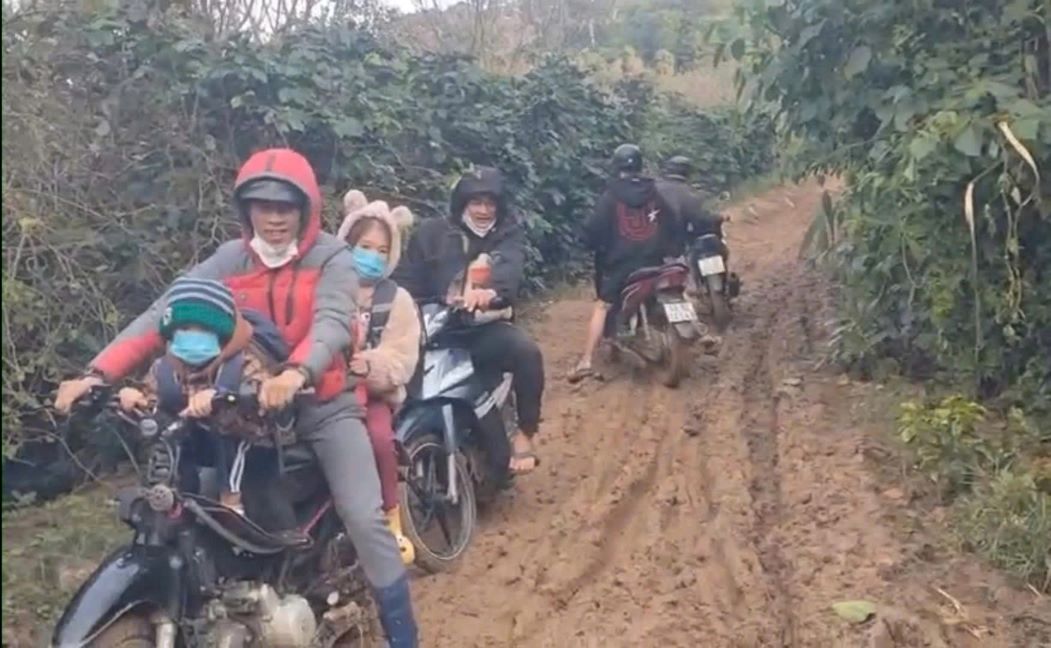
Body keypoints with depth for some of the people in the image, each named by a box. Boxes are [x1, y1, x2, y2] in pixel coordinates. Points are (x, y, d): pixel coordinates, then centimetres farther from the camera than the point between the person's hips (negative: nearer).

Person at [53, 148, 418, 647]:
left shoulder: (330, 258, -9)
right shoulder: (229, 260, 0)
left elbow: (332, 323, -27)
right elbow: (161, 315, -9)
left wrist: (296, 373, -49)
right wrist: (98, 373, -22)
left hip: (324, 405, -3)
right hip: (251, 407, 4)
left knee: (364, 519, -13)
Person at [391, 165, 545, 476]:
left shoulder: (509, 234, 8)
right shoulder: (431, 232, 10)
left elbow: (510, 269, -15)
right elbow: (405, 279, 4)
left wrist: (491, 291, -40)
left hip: (486, 328, -1)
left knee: (526, 350, -31)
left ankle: (524, 433, -11)